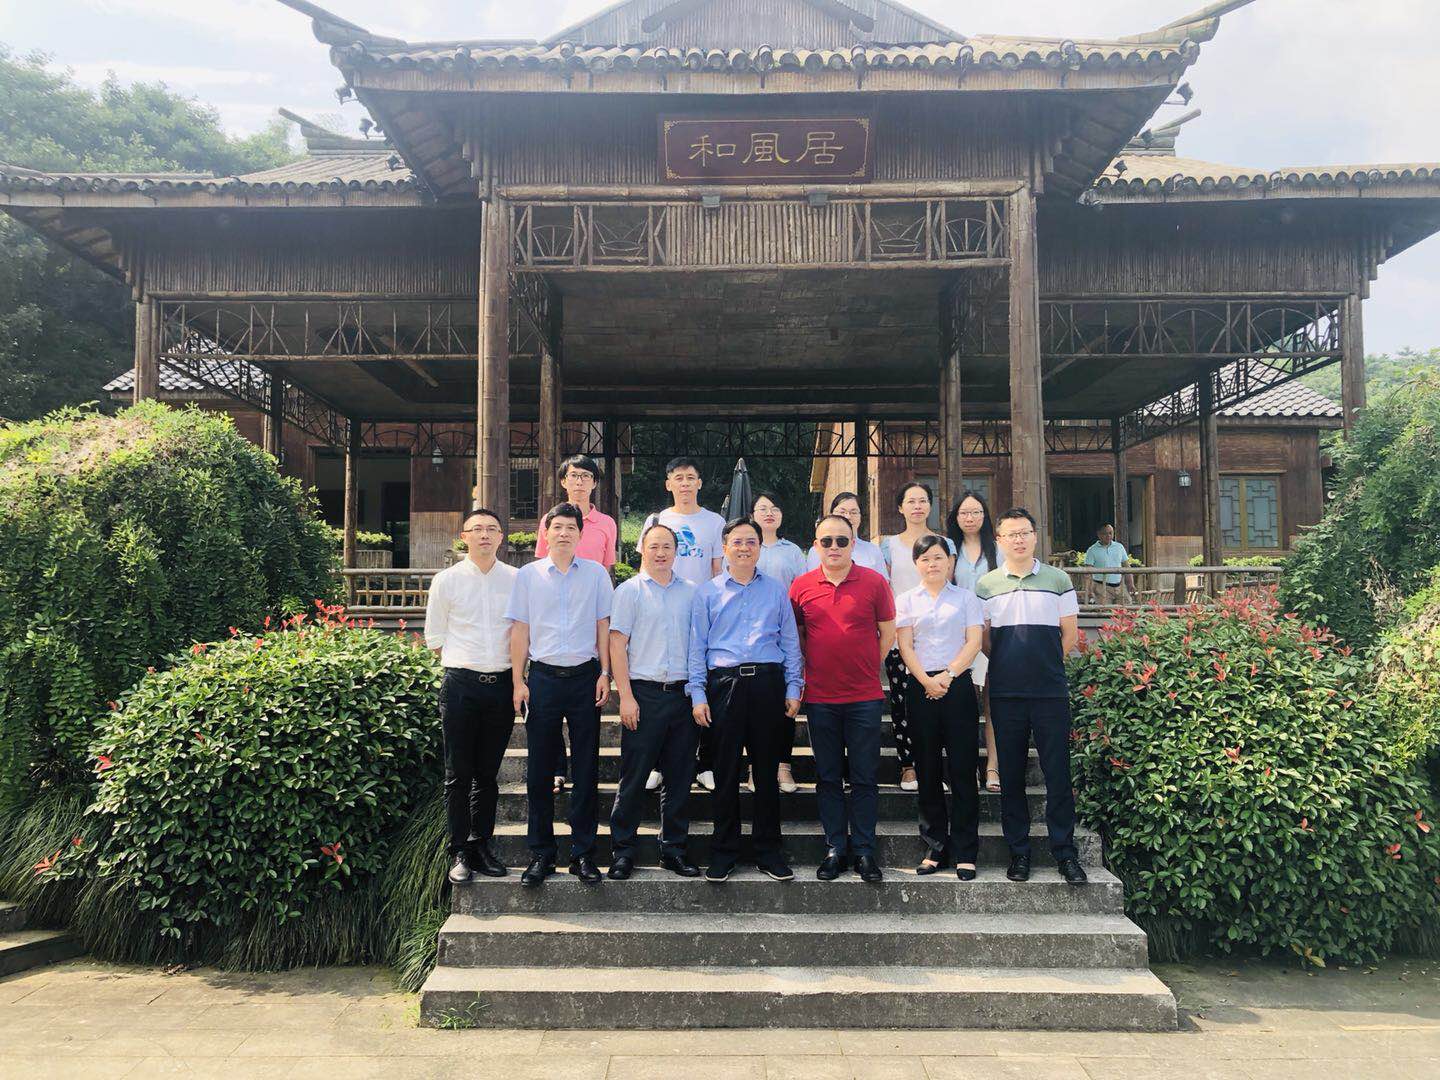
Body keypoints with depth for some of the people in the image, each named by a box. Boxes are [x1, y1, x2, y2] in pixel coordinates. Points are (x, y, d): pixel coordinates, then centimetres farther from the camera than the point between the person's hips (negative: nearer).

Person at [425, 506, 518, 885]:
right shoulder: (447, 580, 2)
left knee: (488, 773, 11)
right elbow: (434, 636, 8)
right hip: (461, 685, -2)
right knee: (459, 775, 1)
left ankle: (481, 845, 21)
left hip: (501, 683, 2)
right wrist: (465, 663, 5)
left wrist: (513, 669, 6)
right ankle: (460, 853, 9)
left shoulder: (516, 580, 6)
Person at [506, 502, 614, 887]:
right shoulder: (527, 575, 5)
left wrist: (604, 673, 0)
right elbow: (520, 630, 5)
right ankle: (541, 853, 15)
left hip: (585, 677, 0)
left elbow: (603, 625, 7)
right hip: (543, 677, 0)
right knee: (539, 768, 4)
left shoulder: (596, 573, 5)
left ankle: (583, 853, 14)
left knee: (586, 768, 4)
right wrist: (518, 681, 0)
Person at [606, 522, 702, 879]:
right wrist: (626, 696, -10)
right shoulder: (629, 590, 2)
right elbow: (617, 644, -3)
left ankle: (674, 849, 21)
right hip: (645, 693, -3)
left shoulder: (690, 592, 12)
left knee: (679, 777, 9)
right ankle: (622, 852, 11)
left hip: (683, 693, 4)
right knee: (634, 777, 0)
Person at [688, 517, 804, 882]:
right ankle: (724, 852, 15)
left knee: (767, 769, 6)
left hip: (768, 683, 1)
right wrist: (697, 694, -1)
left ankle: (768, 849, 17)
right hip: (724, 684, -1)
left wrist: (793, 688, 4)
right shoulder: (707, 592, 8)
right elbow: (697, 646, 6)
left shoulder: (776, 591, 11)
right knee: (726, 770, 3)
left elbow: (790, 642, 11)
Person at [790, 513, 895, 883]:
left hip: (864, 696, -1)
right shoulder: (801, 585, 3)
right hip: (819, 696, 2)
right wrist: (810, 667, 4)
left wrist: (867, 666, 4)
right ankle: (835, 848, 19)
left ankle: (864, 850, 14)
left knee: (864, 777, 4)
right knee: (828, 777, 9)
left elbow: (888, 631, 7)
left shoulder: (874, 582, -1)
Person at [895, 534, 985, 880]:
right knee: (928, 770, 4)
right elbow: (905, 646, 4)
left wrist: (948, 675, -10)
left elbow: (974, 642, 1)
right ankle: (934, 848, 11)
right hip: (921, 687, 1)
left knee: (962, 768, -3)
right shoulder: (906, 600, 11)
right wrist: (926, 681, -10)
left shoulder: (965, 597, 9)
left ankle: (965, 851, 2)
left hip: (958, 686, -1)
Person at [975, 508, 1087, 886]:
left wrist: (1045, 666, 7)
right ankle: (1018, 851, 17)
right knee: (1011, 775, 7)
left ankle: (1064, 852, 12)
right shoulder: (986, 585, 6)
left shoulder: (1058, 580, 4)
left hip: (1051, 692, -1)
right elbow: (983, 639, 10)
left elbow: (1070, 635, 7)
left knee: (1058, 773, 2)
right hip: (1005, 694, 1)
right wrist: (1010, 665, 7)